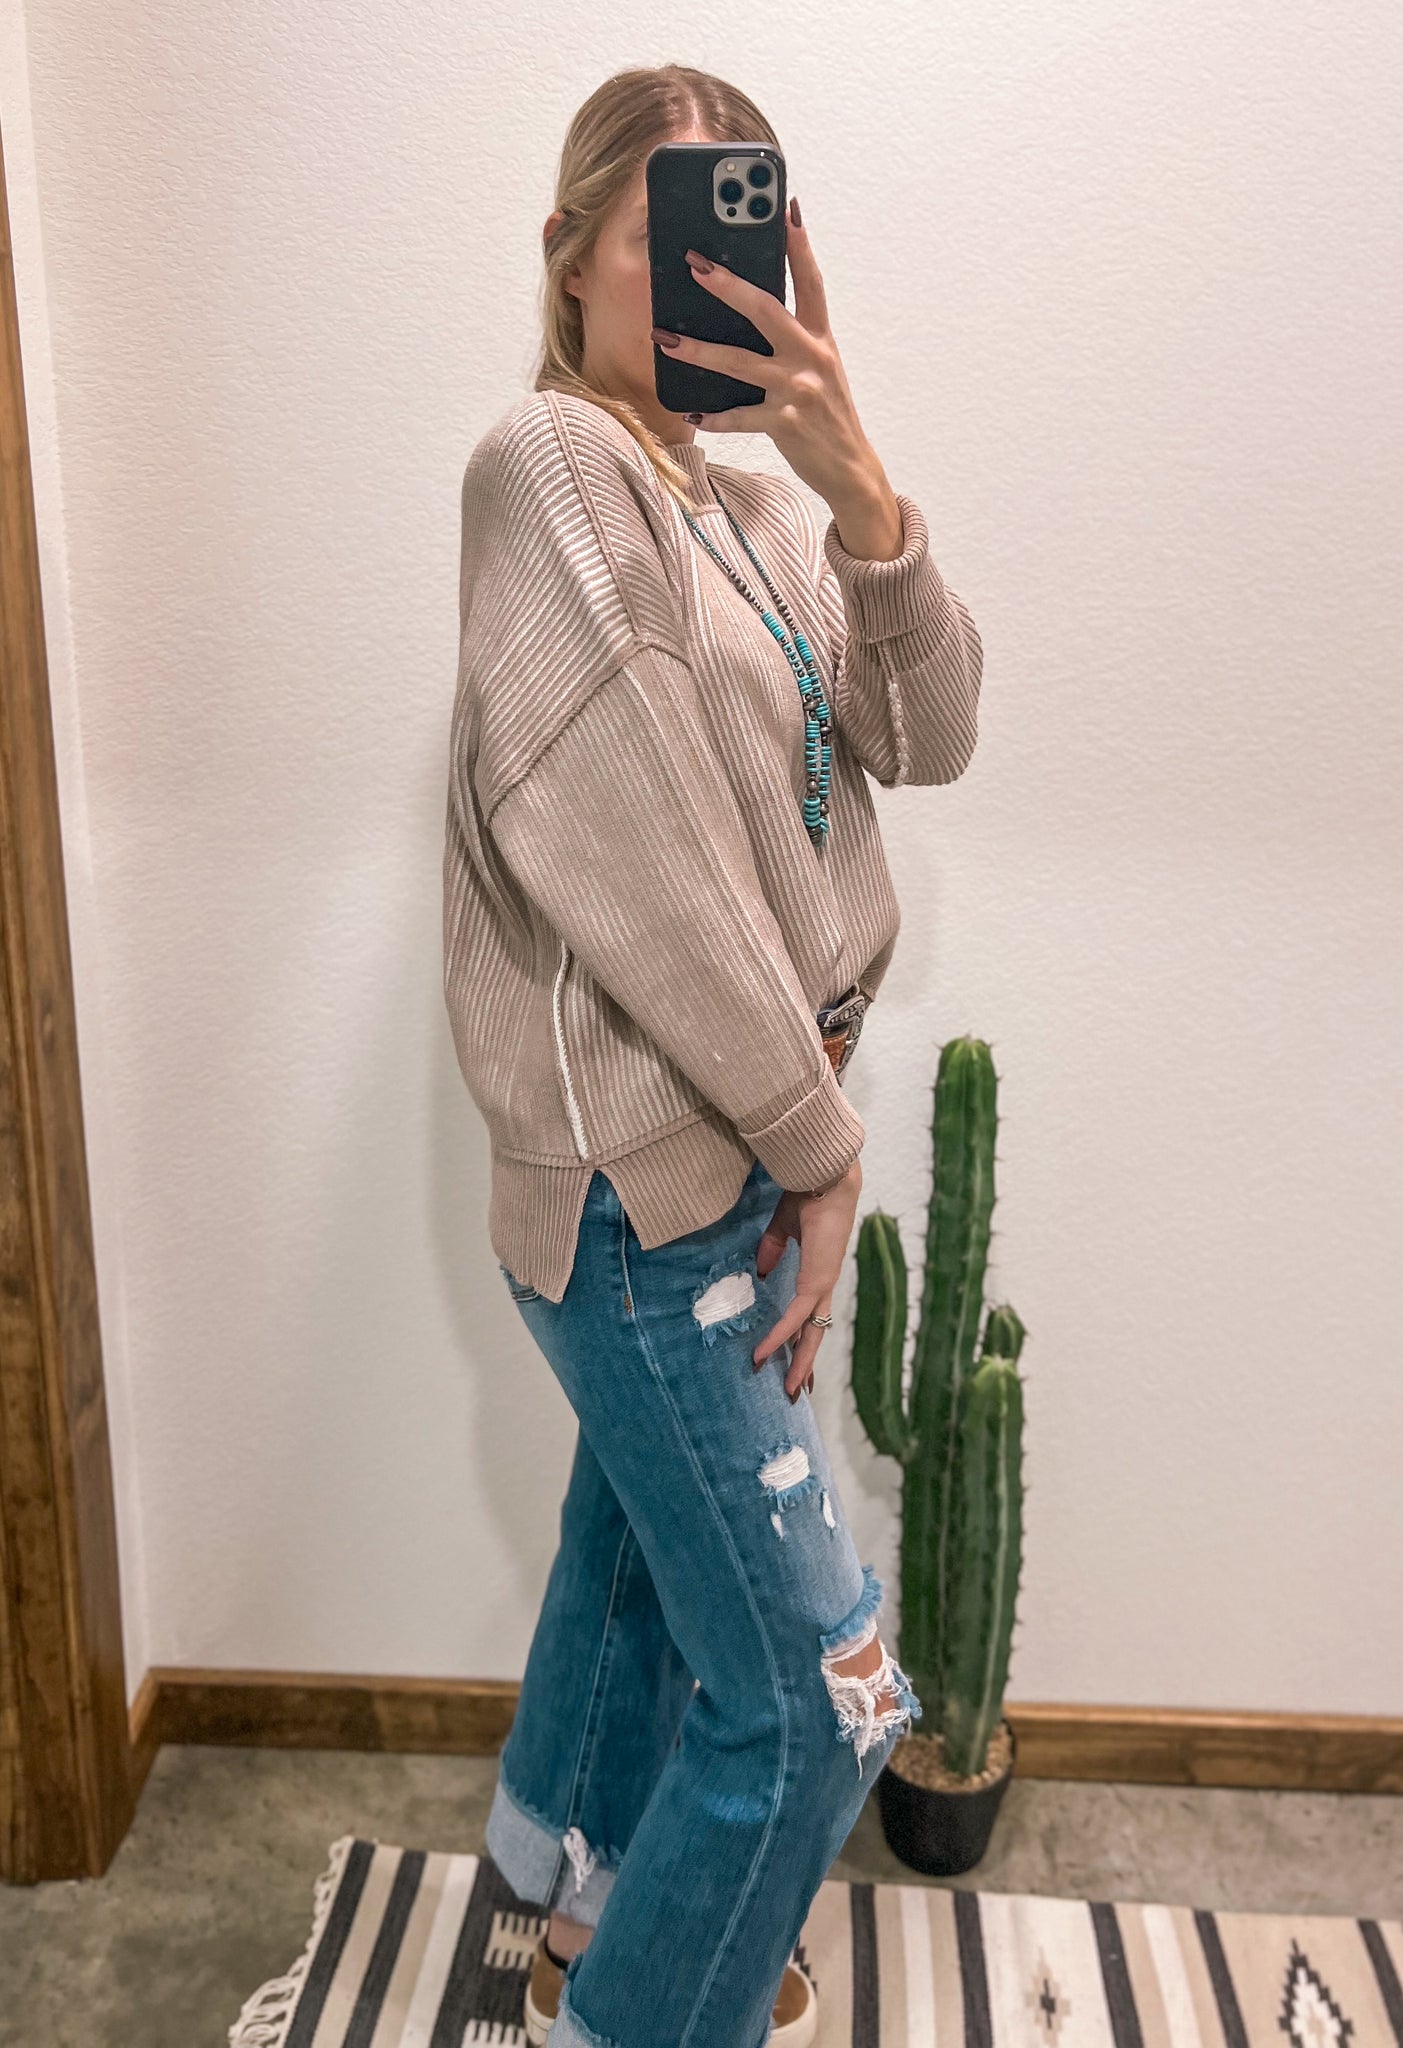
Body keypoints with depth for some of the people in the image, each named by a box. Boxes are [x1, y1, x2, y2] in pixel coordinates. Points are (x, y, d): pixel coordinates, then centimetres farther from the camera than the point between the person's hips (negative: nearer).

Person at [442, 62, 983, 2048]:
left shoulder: (752, 501, 11)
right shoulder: (551, 461, -13)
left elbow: (926, 736, -1)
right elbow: (636, 872, -21)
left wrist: (855, 480, -16)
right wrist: (819, 1148, -15)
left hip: (736, 1140, 8)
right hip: (650, 1177, -8)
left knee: (643, 1545, 27)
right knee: (815, 1694, 0)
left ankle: (575, 1855, 53)